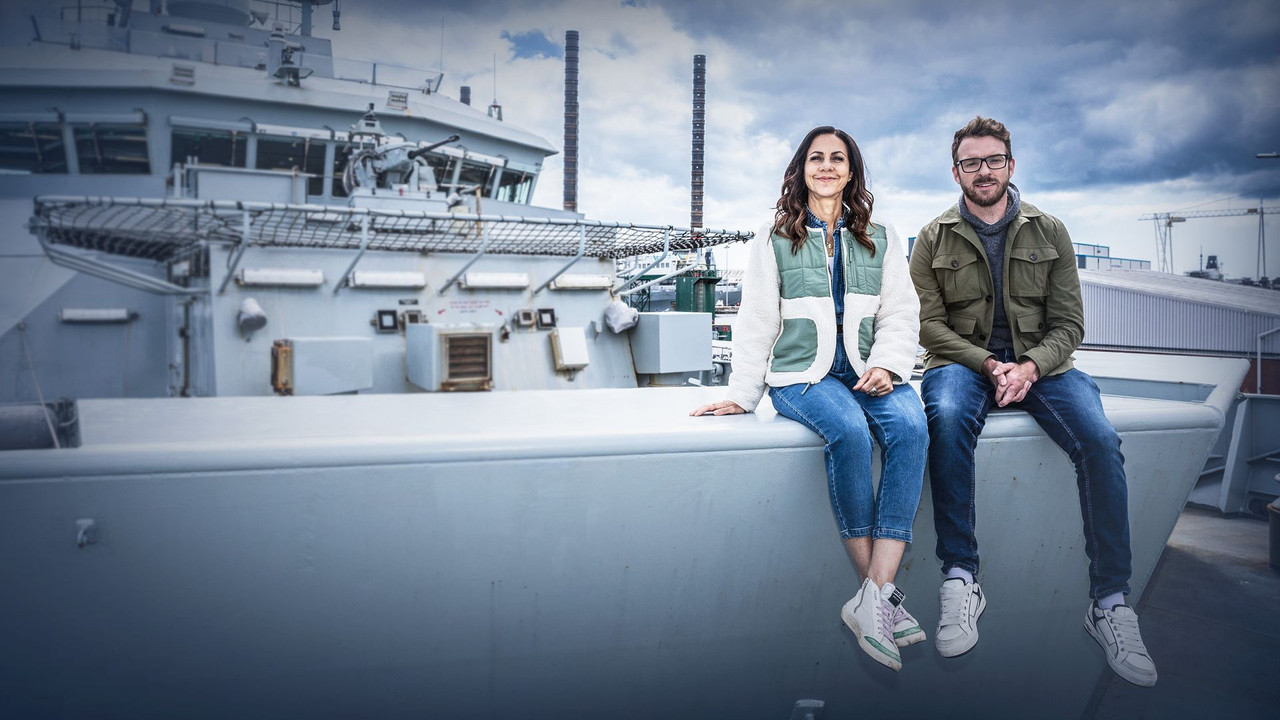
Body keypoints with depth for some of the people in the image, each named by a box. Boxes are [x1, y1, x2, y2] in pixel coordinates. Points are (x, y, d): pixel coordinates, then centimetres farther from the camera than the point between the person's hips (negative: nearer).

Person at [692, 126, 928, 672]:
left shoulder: (880, 238, 17)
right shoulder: (774, 239, 11)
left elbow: (901, 314, 11)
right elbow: (756, 322, 7)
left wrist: (887, 365, -8)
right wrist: (741, 394, 0)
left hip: (869, 370, 3)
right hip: (802, 372, -2)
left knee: (910, 426, -30)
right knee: (848, 430, -34)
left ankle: (872, 598, -32)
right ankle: (884, 596, -23)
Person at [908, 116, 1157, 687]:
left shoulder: (1049, 232, 11)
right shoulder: (934, 239, 8)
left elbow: (1069, 322, 6)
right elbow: (928, 323, 0)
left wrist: (1031, 366, -14)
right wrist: (987, 363, -16)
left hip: (1039, 364, 2)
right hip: (962, 361, -1)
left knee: (1100, 441, -27)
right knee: (947, 419, -37)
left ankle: (1110, 603, -16)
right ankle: (960, 580, -29)